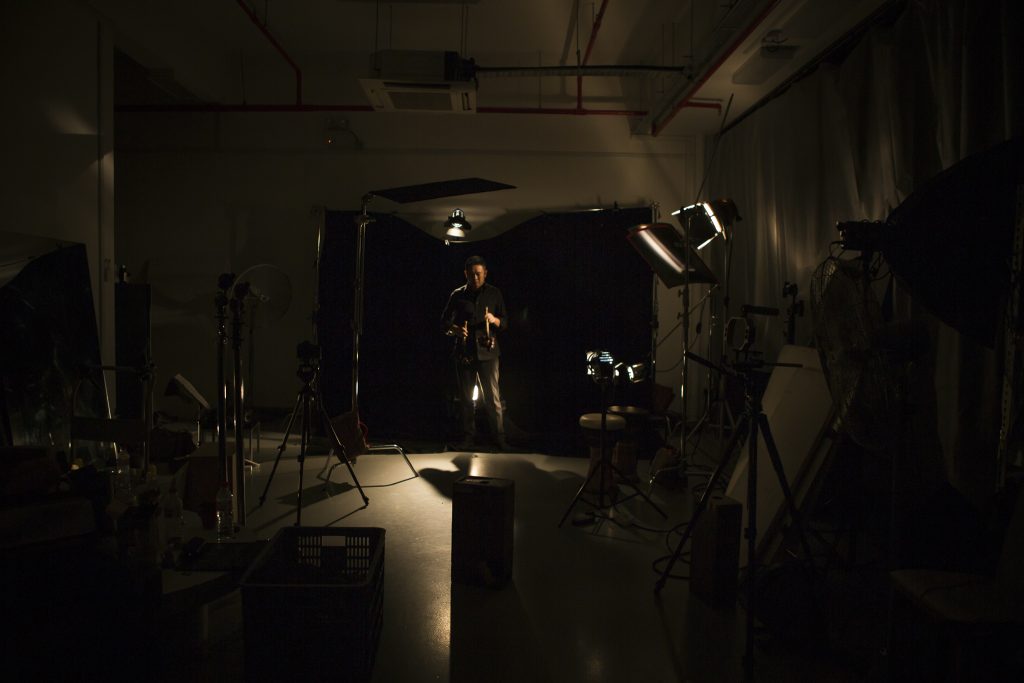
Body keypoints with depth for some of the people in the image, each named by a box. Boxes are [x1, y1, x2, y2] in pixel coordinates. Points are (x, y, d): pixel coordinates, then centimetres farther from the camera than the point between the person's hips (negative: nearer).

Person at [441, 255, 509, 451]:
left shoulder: (494, 293, 6)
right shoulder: (457, 295, 8)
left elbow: (505, 323, 7)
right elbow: (444, 322, 10)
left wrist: (495, 320, -16)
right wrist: (454, 329, -12)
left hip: (487, 351, -2)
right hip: (464, 352, 2)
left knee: (493, 396, -5)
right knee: (466, 397, 7)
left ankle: (499, 437, 2)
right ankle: (468, 436, 16)